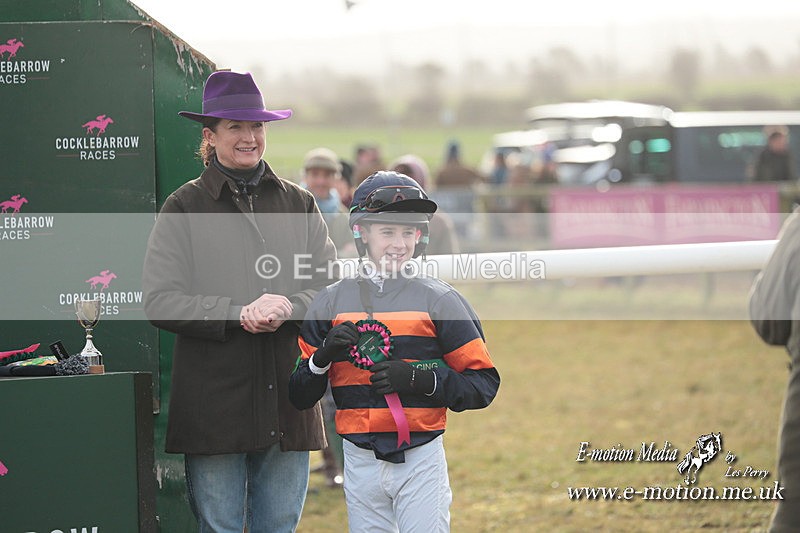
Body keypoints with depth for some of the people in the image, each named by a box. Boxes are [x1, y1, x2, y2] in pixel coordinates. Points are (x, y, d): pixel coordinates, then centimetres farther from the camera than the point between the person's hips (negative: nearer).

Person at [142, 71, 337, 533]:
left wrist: (288, 307, -15)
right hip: (213, 403, -3)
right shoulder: (185, 208, 1)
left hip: (287, 401, 3)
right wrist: (239, 314, -19)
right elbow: (161, 301, -7)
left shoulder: (298, 204, 11)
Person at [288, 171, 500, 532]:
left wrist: (422, 378, -16)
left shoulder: (437, 300, 0)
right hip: (361, 461, 2)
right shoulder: (330, 303, 6)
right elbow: (299, 397, 7)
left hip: (421, 460, -2)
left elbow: (484, 385, -2)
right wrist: (322, 357, -12)